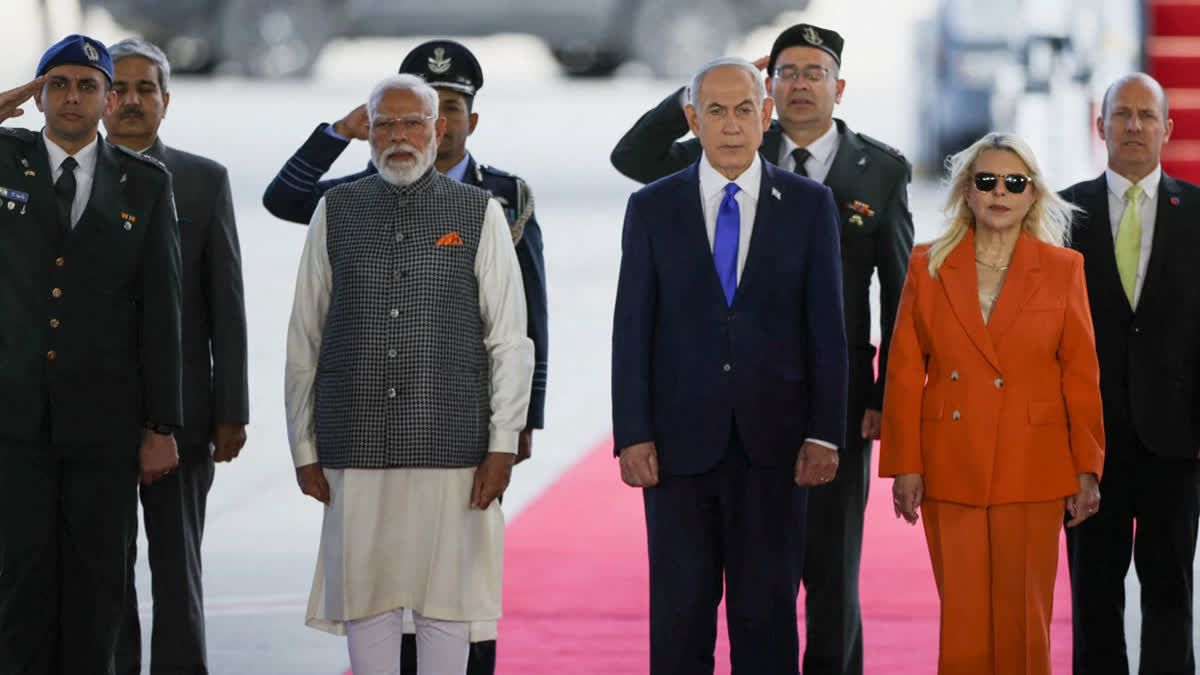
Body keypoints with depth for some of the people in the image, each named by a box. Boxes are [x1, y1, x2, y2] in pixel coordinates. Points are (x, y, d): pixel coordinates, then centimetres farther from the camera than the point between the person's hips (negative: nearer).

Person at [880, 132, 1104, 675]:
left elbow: (1081, 377, 4)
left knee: (1022, 618, 0)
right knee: (961, 617, 1)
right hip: (949, 467, 1)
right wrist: (904, 464, -1)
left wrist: (1086, 468, 0)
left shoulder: (1063, 269, 4)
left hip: (1031, 467, -1)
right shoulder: (928, 266, 6)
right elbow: (904, 372, 5)